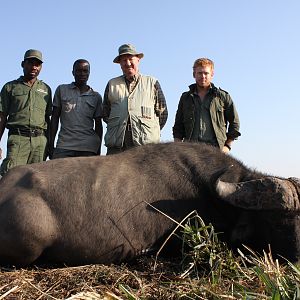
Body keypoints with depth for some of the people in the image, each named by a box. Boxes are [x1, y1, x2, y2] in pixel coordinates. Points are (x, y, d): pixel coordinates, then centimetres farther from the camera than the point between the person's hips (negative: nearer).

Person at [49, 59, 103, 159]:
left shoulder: (96, 97, 14)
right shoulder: (62, 90, 13)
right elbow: (55, 118, 11)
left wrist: (98, 150, 10)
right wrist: (51, 145, 4)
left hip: (89, 147, 1)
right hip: (64, 146, -1)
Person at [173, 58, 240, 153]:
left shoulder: (223, 96, 12)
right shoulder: (186, 98, 18)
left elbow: (234, 122, 15)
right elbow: (178, 127, 19)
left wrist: (228, 145, 7)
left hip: (215, 149, -1)